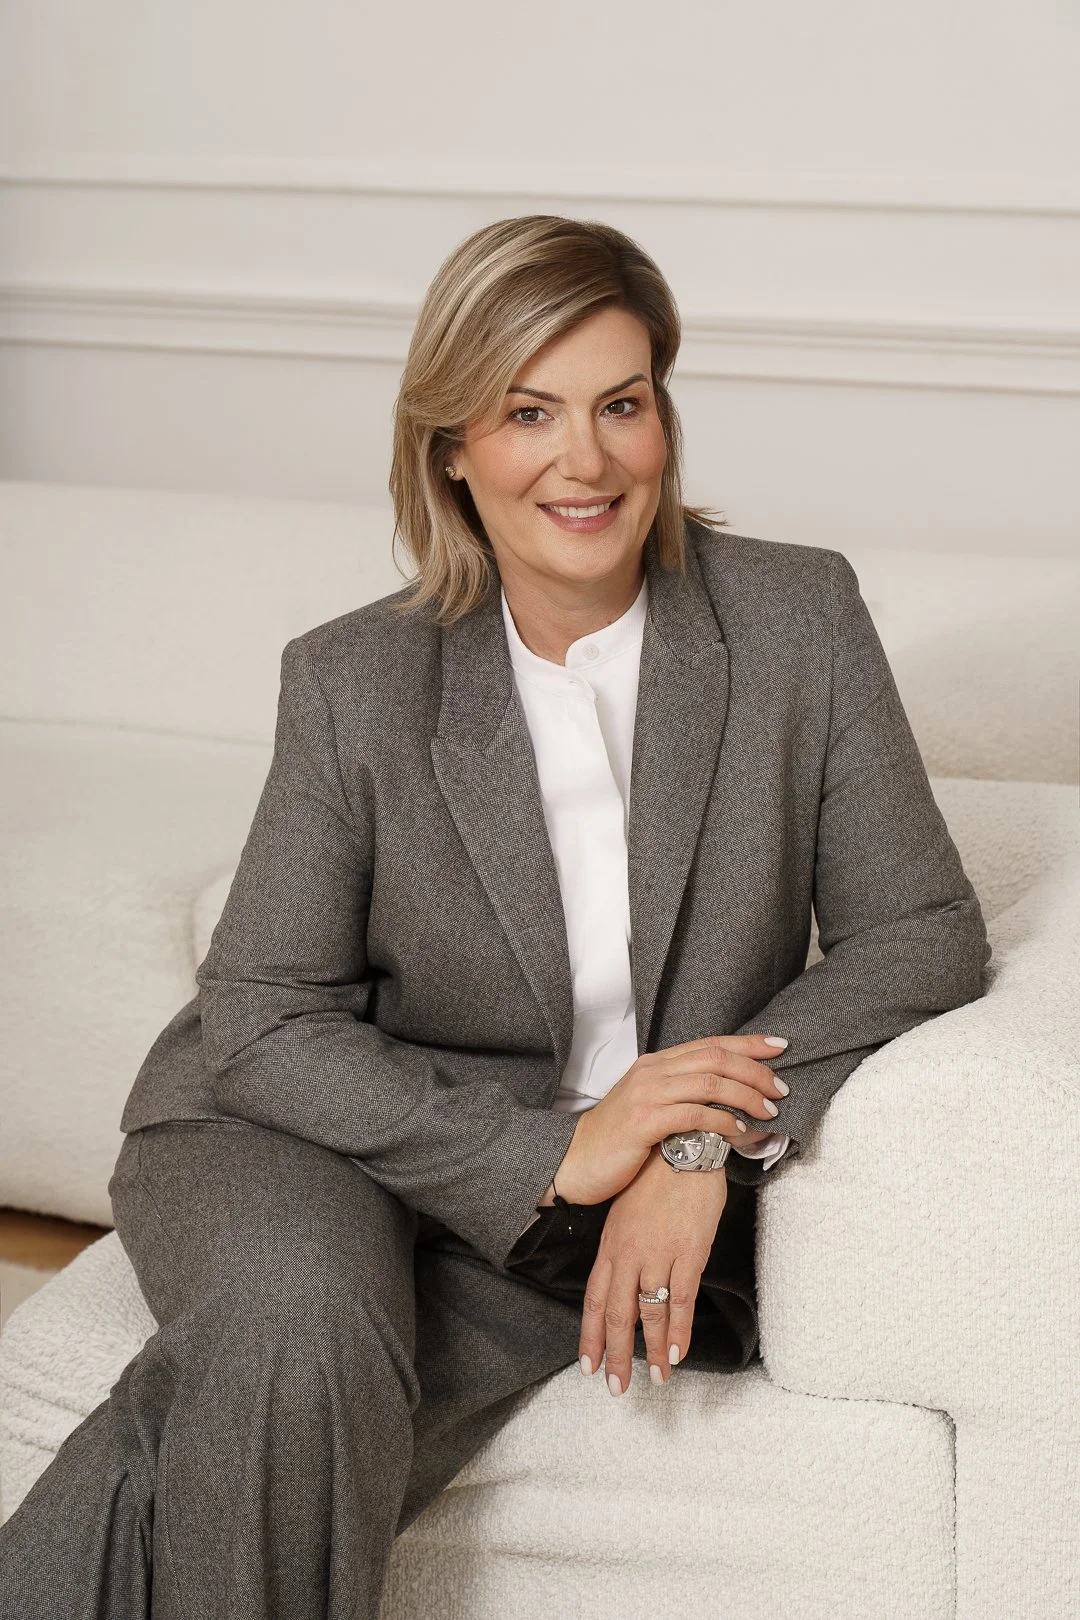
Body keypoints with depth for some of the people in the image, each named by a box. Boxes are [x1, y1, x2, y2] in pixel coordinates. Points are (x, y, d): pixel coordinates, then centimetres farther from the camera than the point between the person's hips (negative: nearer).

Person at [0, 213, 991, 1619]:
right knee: (300, 1325, -34)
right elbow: (264, 1020, -7)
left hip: (653, 1192, 0)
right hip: (324, 1142, 1)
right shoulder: (350, 682, -6)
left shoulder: (802, 617, -4)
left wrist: (707, 1141, -18)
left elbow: (922, 929, -3)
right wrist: (550, 1153, -21)